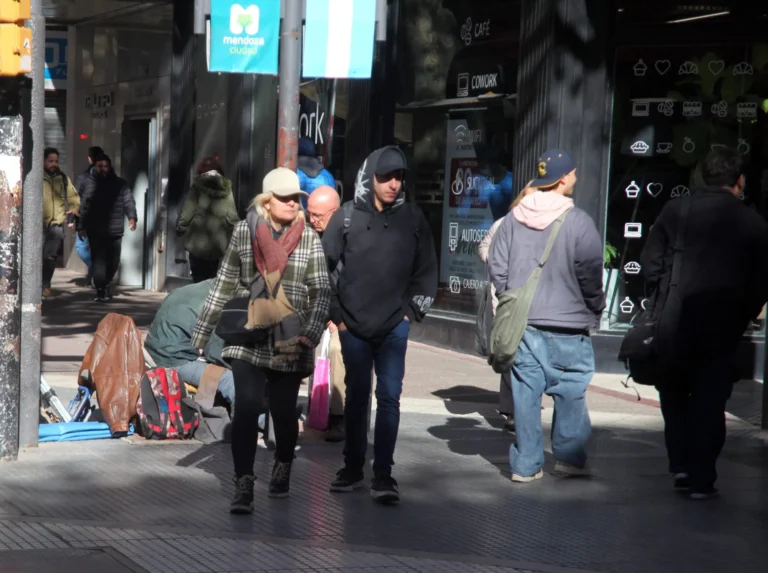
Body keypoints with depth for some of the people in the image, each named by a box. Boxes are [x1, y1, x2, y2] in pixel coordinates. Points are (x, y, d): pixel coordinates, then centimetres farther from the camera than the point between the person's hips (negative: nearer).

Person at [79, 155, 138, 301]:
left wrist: (132, 217, -18)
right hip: (95, 232, -1)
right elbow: (83, 206, 7)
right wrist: (81, 226, 3)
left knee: (113, 262, 7)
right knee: (99, 261, -10)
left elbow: (129, 202, -1)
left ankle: (106, 285, 31)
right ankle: (100, 289, -3)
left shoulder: (121, 184, 8)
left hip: (115, 231, 1)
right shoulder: (88, 184, 7)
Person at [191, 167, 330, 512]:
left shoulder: (310, 240, -1)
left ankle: (282, 469, 34)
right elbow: (223, 286, 7)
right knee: (246, 408, -11)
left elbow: (321, 292, -4)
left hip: (288, 343, 0)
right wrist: (201, 334, 8)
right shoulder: (244, 232, 1)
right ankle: (243, 486, -8)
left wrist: (310, 335, -18)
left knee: (283, 411, 7)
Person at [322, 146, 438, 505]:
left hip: (394, 327, 0)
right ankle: (353, 468, 21)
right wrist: (335, 315, 1)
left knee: (389, 397, -5)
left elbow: (427, 270, 10)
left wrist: (413, 312, 4)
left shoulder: (412, 218, 2)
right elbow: (323, 267, 3)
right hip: (353, 327, 0)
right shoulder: (346, 217, -1)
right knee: (357, 395, 11)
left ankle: (383, 474, -2)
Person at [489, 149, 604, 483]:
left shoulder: (513, 218, 2)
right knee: (570, 393, 9)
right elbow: (591, 277, -8)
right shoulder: (578, 222, -11)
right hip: (567, 326, -4)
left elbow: (498, 268, 5)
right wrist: (594, 312, 7)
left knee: (526, 393, 7)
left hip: (522, 323, 4)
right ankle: (569, 456, 12)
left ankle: (525, 464, 11)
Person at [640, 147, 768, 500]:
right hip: (722, 329, -1)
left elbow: (650, 263, -2)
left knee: (674, 396, 19)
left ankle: (681, 464, 11)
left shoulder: (675, 212, -1)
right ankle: (701, 479, 7)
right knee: (709, 403, 7)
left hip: (674, 325, 1)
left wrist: (665, 299, 10)